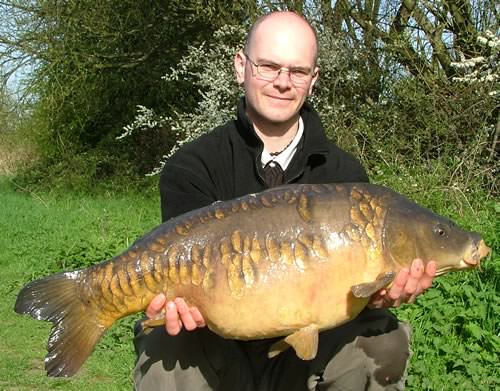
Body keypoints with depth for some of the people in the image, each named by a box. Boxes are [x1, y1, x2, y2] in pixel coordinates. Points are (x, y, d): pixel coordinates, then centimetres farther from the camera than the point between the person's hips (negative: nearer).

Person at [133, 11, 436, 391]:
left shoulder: (346, 174, -3)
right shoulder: (191, 167, -8)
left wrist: (375, 295, -35)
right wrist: (190, 300, -42)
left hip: (309, 357, 3)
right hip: (220, 356, -2)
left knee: (385, 343, -22)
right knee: (164, 352, -32)